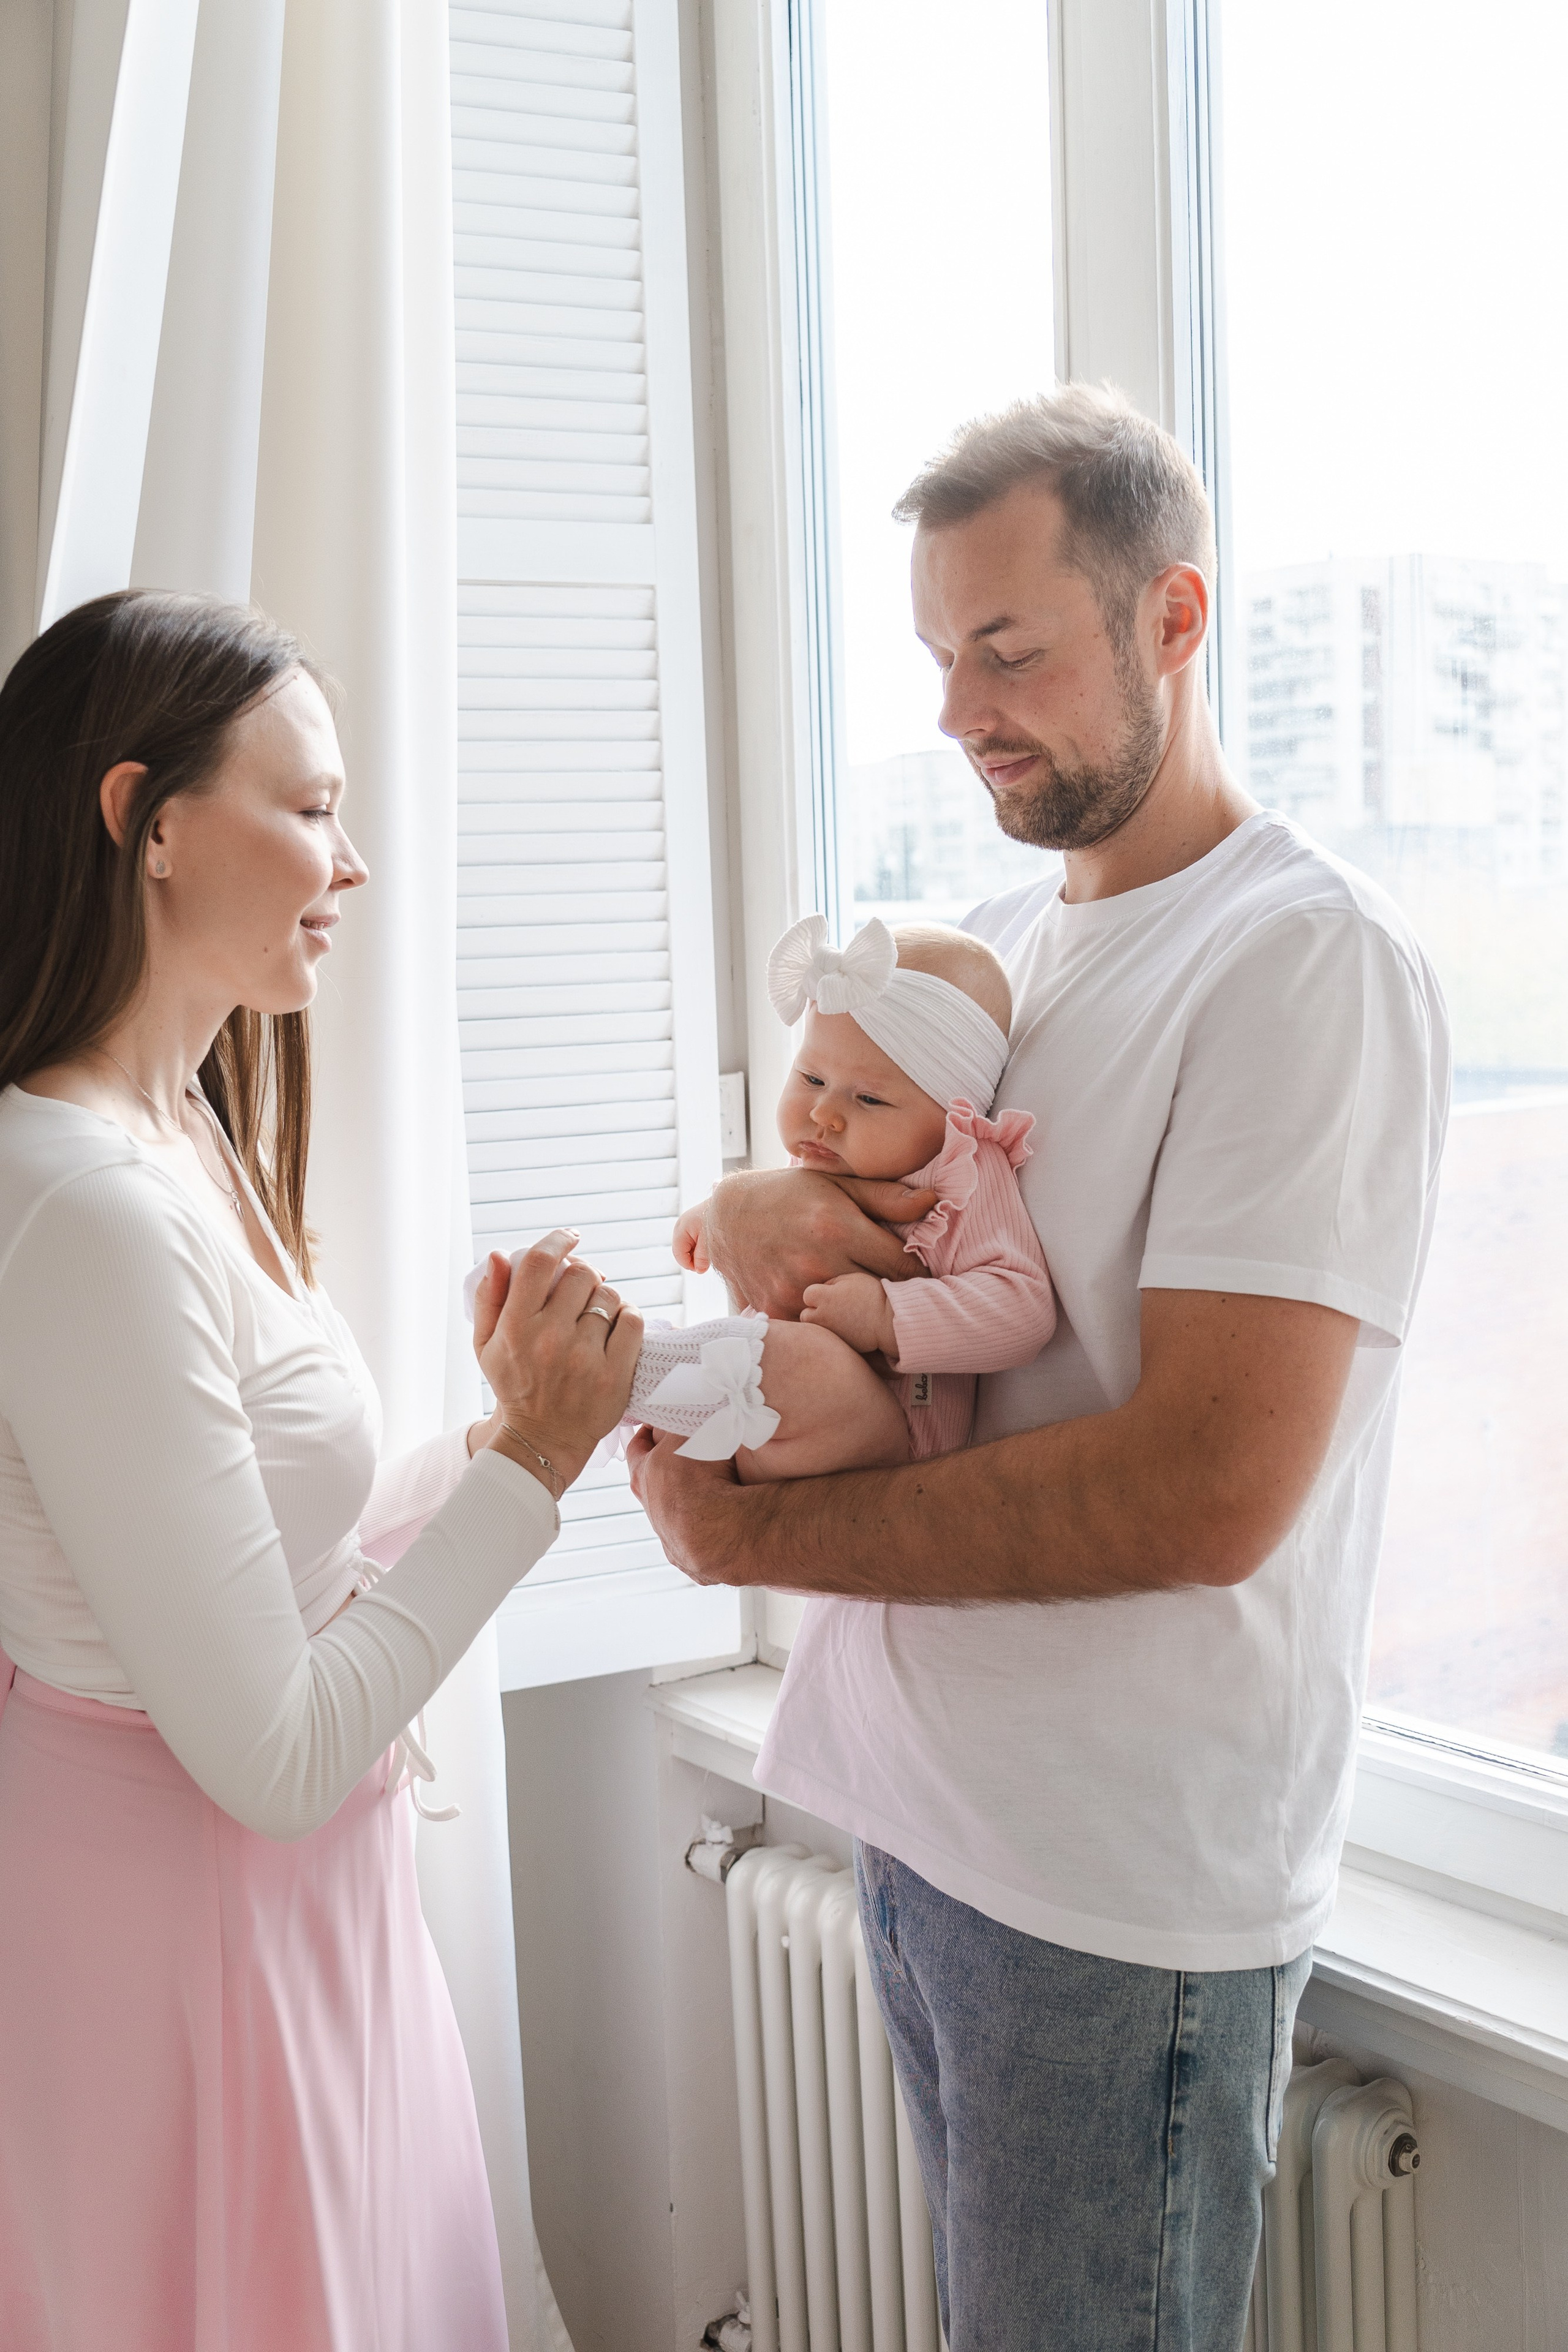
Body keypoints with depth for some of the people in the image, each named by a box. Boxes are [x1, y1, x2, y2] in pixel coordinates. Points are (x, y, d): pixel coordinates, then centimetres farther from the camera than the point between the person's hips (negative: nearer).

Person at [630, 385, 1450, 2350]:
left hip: (1126, 1886, -7)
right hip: (921, 1810, 7)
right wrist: (751, 1215, -10)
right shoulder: (991, 949, 11)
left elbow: (1208, 1492, -23)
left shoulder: (1308, 960, -15)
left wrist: (761, 1538, -16)